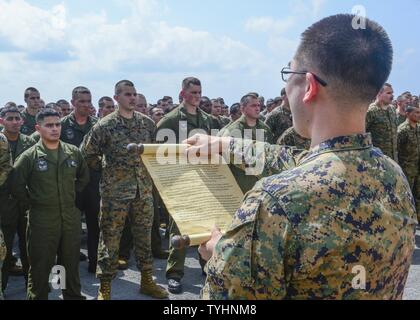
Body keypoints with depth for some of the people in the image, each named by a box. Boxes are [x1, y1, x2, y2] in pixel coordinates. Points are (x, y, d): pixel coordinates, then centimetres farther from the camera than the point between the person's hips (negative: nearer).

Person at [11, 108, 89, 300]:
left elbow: (84, 176, 18)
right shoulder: (29, 156, -7)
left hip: (71, 217, 4)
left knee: (71, 263, 16)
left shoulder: (73, 152, 3)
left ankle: (74, 296, 31)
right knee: (40, 266, 7)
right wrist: (33, 203, -3)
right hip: (42, 220, -3)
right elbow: (16, 186, -4)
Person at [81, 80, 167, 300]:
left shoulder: (148, 123, 5)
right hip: (114, 191, -4)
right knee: (110, 238, 3)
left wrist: (150, 170, 11)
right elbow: (87, 153, 2)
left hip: (144, 189, 4)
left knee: (144, 236, 12)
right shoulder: (105, 125, -6)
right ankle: (105, 287, 16)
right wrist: (105, 169, 4)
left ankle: (147, 280, 27)